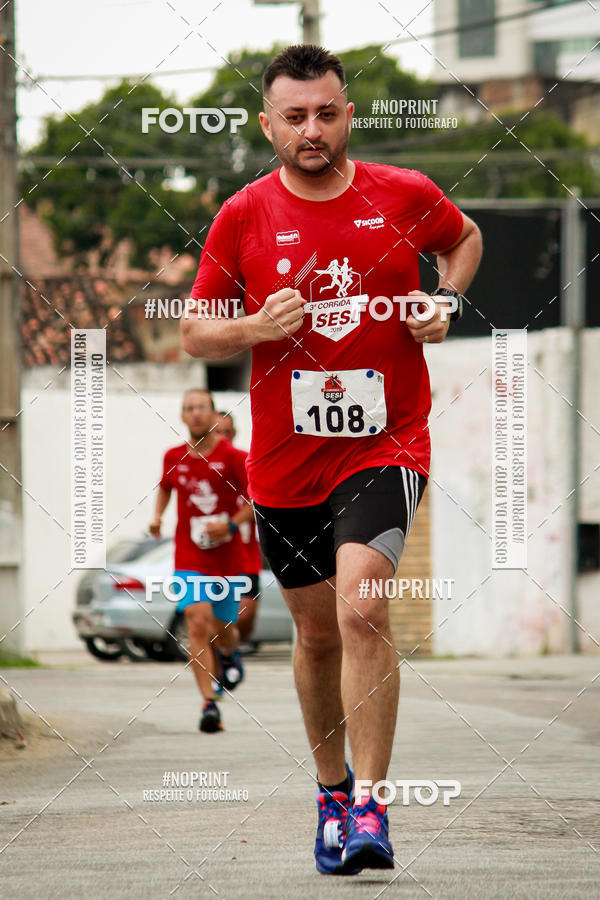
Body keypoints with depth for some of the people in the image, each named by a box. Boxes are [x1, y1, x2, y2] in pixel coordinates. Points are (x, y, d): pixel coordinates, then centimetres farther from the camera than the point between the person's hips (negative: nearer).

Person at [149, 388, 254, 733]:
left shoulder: (233, 458, -8)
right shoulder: (174, 457, 3)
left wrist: (231, 525, -18)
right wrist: (158, 515, 7)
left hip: (228, 558, -1)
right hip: (189, 558, 1)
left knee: (223, 630, 11)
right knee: (198, 624, -17)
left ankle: (229, 654, 51)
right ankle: (209, 703, -20)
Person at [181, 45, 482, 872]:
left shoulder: (405, 196, -1)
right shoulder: (243, 217, -1)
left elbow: (465, 238, 21)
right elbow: (193, 334, 7)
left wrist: (446, 302, 2)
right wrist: (256, 328, -13)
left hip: (386, 443, -2)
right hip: (286, 458, 2)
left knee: (362, 606, -22)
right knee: (317, 632, 13)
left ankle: (370, 808, -20)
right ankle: (332, 789, 36)